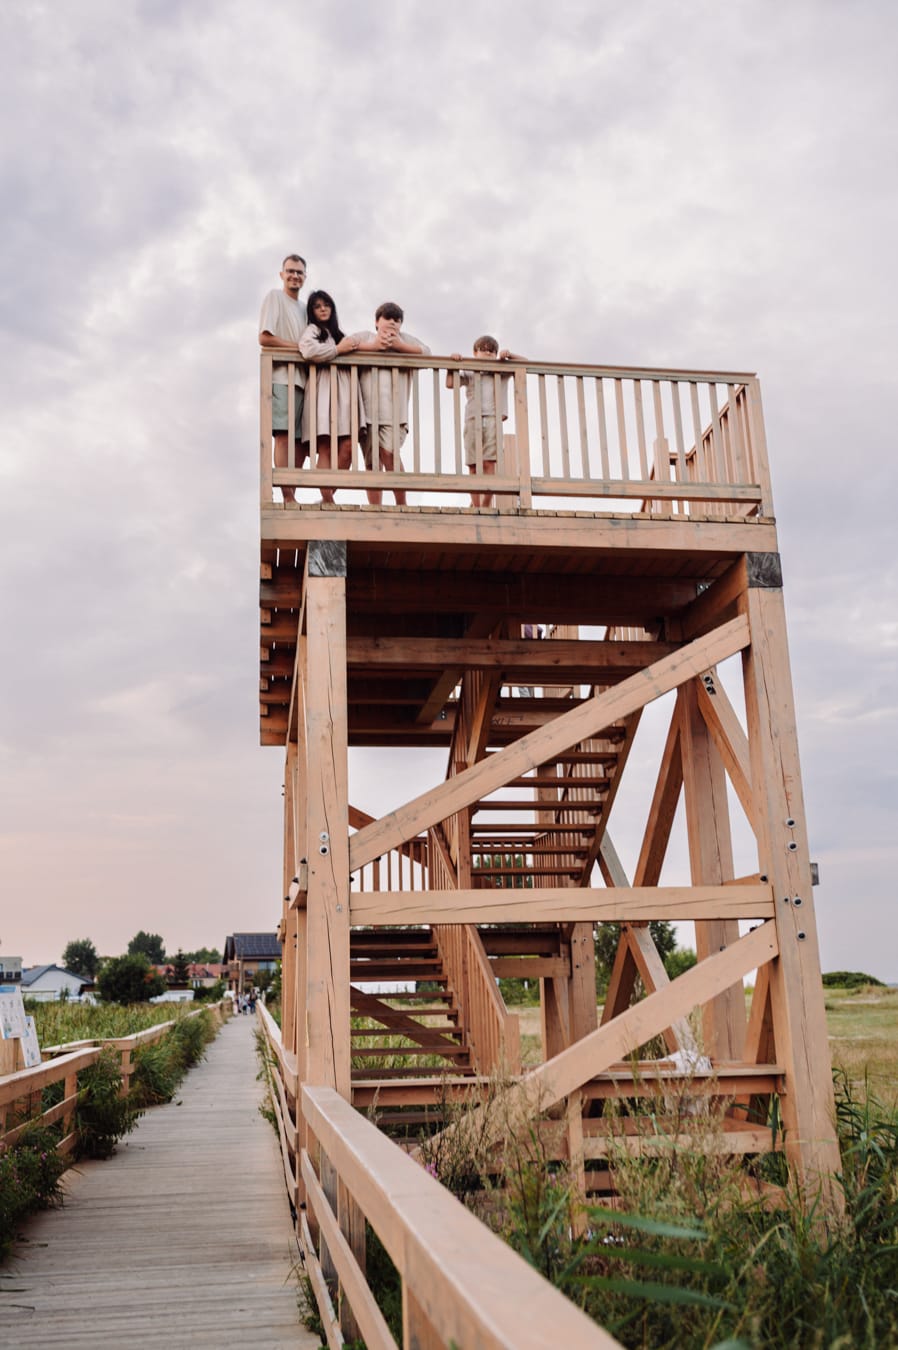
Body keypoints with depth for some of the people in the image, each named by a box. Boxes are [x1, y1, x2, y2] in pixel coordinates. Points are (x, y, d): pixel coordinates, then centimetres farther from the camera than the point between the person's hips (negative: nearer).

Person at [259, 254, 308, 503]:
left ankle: (292, 497, 0)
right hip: (282, 376, -7)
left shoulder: (304, 308, 24)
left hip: (302, 378, 7)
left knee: (301, 441, 0)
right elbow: (264, 338, -7)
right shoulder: (274, 297, 4)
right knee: (284, 436, -13)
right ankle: (288, 497, -17)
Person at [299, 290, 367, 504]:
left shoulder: (336, 333, 30)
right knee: (326, 448, -14)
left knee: (347, 446, -11)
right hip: (324, 389, -6)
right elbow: (308, 351, -14)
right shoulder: (311, 329, 7)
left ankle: (328, 497, -7)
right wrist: (338, 349, -4)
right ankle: (328, 501, -18)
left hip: (343, 390, 6)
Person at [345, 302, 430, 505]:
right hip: (367, 412, 1)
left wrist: (400, 346, -4)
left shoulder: (405, 339, 20)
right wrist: (372, 346, -5)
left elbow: (426, 352, 4)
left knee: (389, 452, -20)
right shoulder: (364, 337, 18)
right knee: (372, 462, 0)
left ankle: (401, 504, -10)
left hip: (394, 412, -1)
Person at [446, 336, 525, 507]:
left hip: (493, 419, -1)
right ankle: (476, 506, -2)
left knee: (489, 463, -13)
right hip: (473, 419, 1)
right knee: (474, 465, -5)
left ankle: (486, 506, -17)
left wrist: (509, 355, 7)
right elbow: (450, 384, 9)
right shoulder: (468, 373, 21)